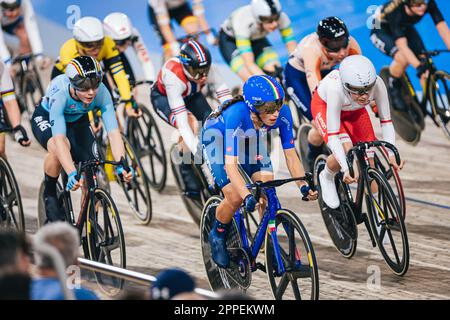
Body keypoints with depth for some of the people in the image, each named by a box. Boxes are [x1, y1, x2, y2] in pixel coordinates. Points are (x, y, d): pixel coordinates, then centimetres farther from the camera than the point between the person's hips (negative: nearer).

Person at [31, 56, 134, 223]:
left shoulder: (101, 93, -32)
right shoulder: (59, 93, -40)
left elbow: (113, 132, -36)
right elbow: (59, 139, -49)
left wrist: (121, 165, -52)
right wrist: (72, 174, -60)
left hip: (77, 121, 3)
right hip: (46, 118, -3)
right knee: (59, 147, -37)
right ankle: (49, 194, -10)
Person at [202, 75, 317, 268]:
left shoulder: (282, 113, -30)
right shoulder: (237, 114, -42)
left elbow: (290, 155, -22)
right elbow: (230, 164, -45)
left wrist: (303, 185, -36)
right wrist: (247, 196, -57)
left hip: (250, 138, 4)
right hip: (217, 137, -4)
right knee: (235, 198, -19)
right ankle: (218, 235, 10)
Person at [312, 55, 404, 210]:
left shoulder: (377, 84, -36)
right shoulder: (336, 89, -43)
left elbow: (386, 122, -27)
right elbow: (333, 136, -40)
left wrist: (391, 154, -39)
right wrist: (346, 169, -48)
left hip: (354, 110, 4)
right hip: (324, 105, -3)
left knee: (369, 162, -9)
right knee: (346, 150, -26)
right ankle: (327, 177, 5)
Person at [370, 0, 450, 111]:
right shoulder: (396, 11, -41)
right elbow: (402, 46, -45)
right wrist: (419, 67, -55)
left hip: (404, 27, 5)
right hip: (381, 30, -5)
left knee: (425, 62, -13)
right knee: (402, 58, -32)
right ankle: (393, 88, -3)